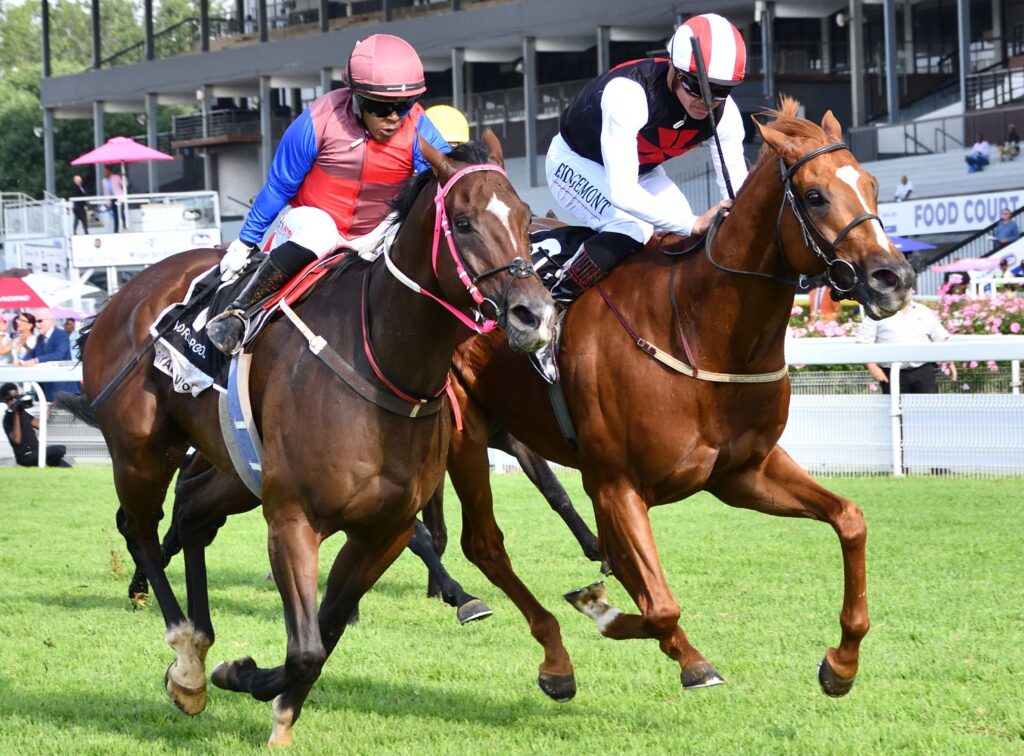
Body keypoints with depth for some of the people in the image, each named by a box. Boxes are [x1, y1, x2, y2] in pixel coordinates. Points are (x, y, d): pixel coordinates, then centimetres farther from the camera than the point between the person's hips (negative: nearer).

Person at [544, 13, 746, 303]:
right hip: (576, 161, -7)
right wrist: (694, 224, -53)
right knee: (632, 227, -31)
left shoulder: (724, 113, -23)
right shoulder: (627, 92, -41)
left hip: (640, 168, 7)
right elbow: (621, 191, -47)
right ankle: (558, 296, -15)